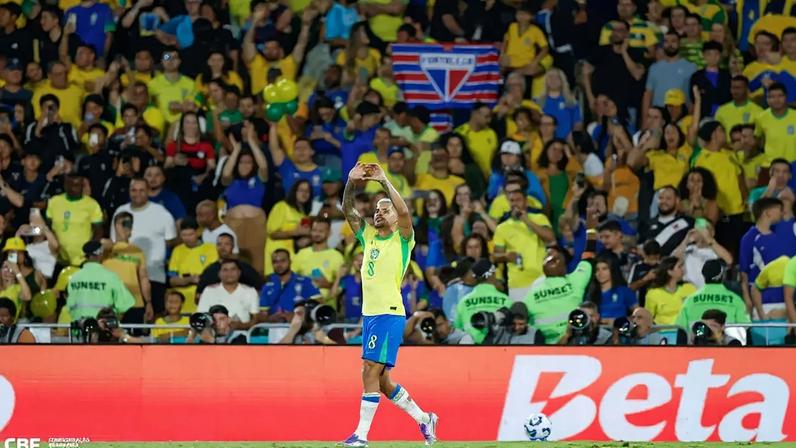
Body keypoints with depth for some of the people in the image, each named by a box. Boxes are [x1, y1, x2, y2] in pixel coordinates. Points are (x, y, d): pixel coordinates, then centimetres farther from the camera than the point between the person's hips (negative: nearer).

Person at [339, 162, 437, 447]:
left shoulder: (402, 239, -2)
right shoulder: (368, 236, 16)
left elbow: (403, 212, -20)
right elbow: (348, 210, 10)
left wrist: (384, 181, -21)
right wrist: (352, 183, -6)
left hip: (389, 314, -8)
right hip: (369, 314, 8)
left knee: (371, 371, -13)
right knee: (379, 378, 10)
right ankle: (423, 419, 24)